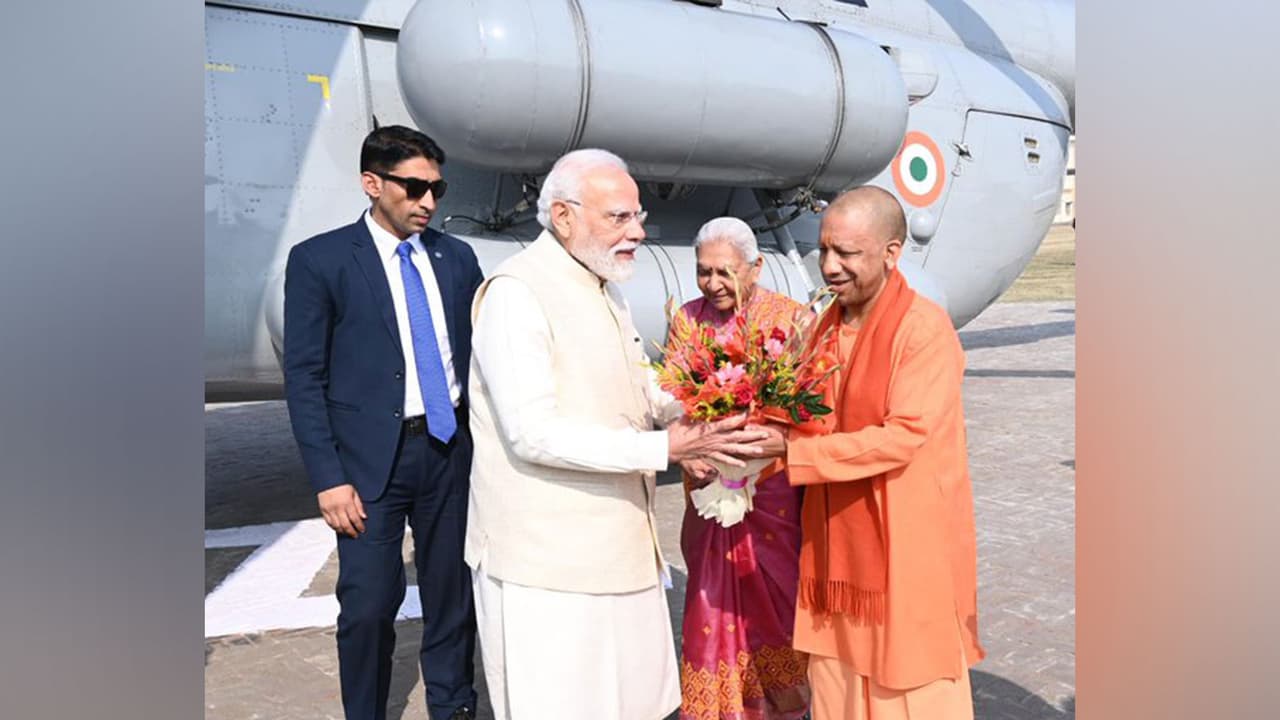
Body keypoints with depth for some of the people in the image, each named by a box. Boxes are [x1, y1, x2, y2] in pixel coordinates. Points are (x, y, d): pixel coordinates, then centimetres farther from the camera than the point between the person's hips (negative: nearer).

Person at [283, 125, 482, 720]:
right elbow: (303, 378, -5)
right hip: (371, 457, -3)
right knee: (369, 604, 1)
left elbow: (479, 353, 10)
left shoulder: (456, 258, 7)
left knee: (453, 593, 13)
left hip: (451, 447, 4)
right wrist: (329, 478, -11)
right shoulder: (318, 260, -4)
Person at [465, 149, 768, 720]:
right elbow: (533, 434, -23)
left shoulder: (604, 288, 13)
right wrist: (665, 449, -24)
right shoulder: (516, 292, -16)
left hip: (616, 545, 8)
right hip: (548, 557, -8)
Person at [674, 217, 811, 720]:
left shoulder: (792, 318, -7)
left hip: (773, 490, -3)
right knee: (713, 602, 10)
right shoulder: (688, 318, 4)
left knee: (774, 600, 7)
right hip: (710, 489, 3)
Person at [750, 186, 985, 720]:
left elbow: (902, 437, -21)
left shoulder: (925, 328, -14)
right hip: (838, 546, 7)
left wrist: (790, 448, -22)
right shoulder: (827, 326, 9)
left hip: (907, 549, -6)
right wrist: (760, 436, -5)